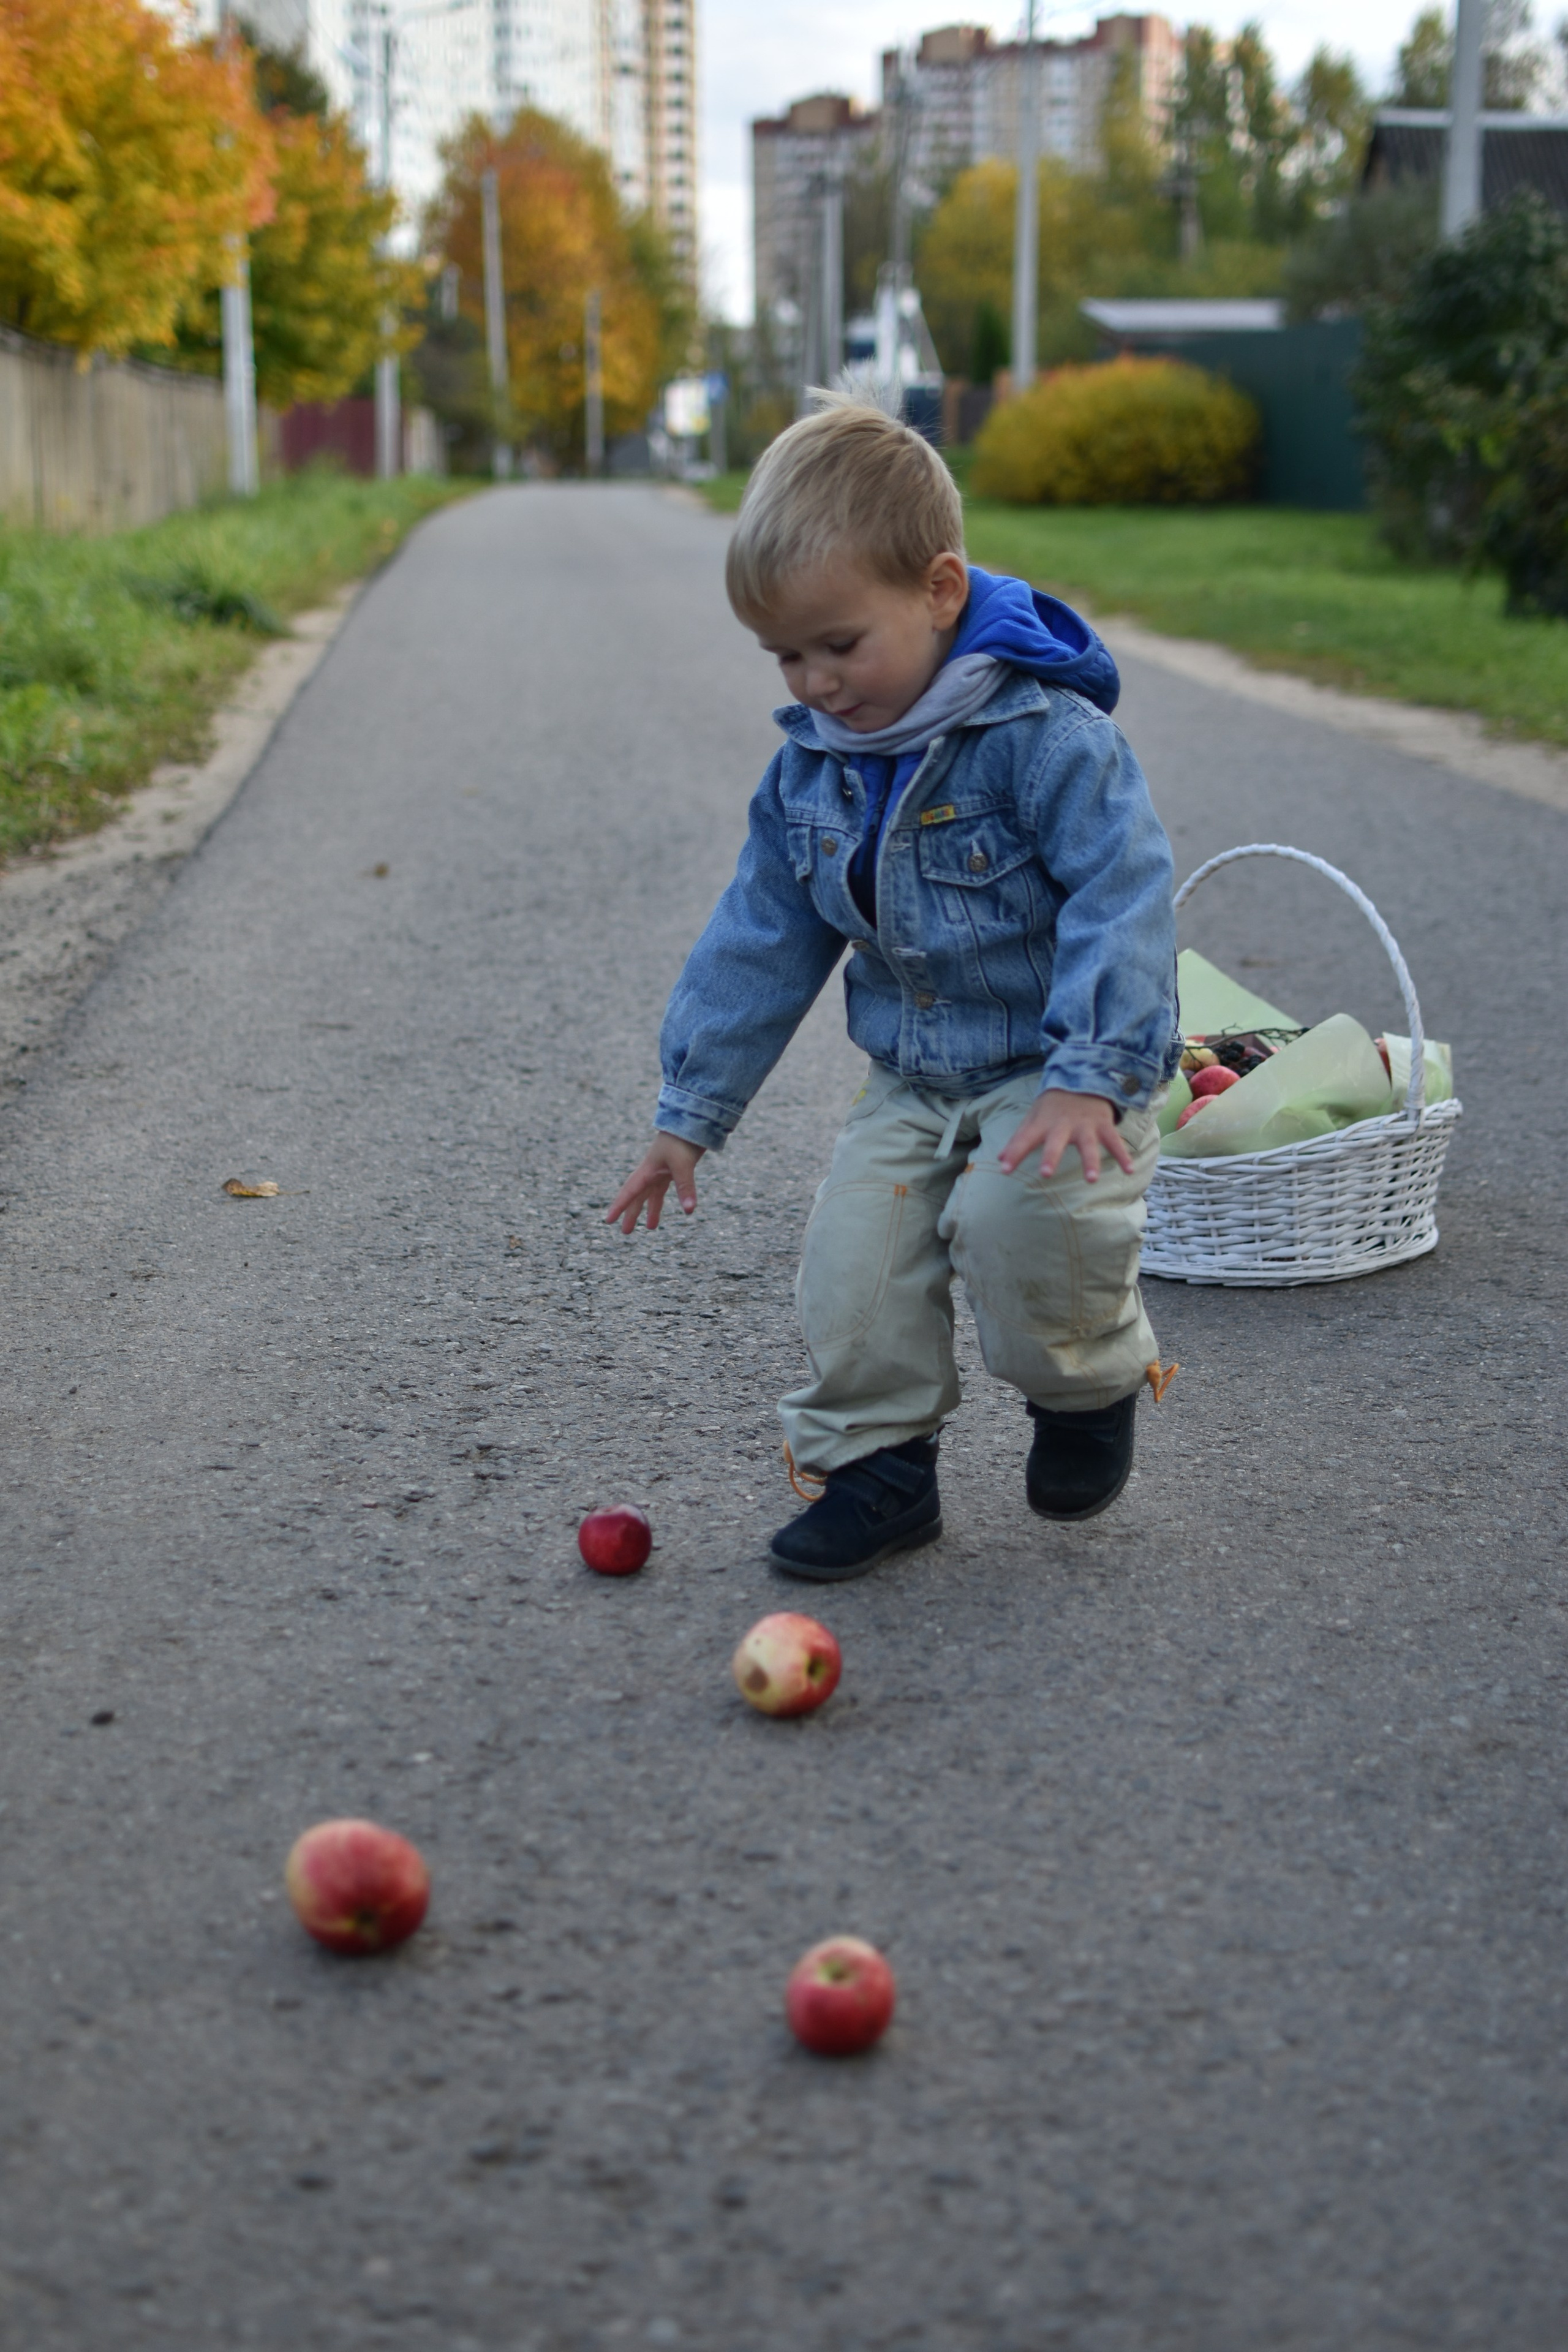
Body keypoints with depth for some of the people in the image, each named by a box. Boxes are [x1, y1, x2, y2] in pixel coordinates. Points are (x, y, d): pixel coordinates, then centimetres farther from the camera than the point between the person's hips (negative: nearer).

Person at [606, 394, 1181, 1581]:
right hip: (913, 1085, 6)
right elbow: (760, 941, 9)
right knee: (851, 1265, -10)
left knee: (1017, 1213, -30)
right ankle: (876, 1465, 12)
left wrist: (1088, 1079, -32)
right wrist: (690, 1111, 9)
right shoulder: (811, 771, 2)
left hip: (1058, 1073, -6)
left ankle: (1092, 1382, 1)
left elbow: (1122, 901, -23)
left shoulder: (1044, 733, -20)